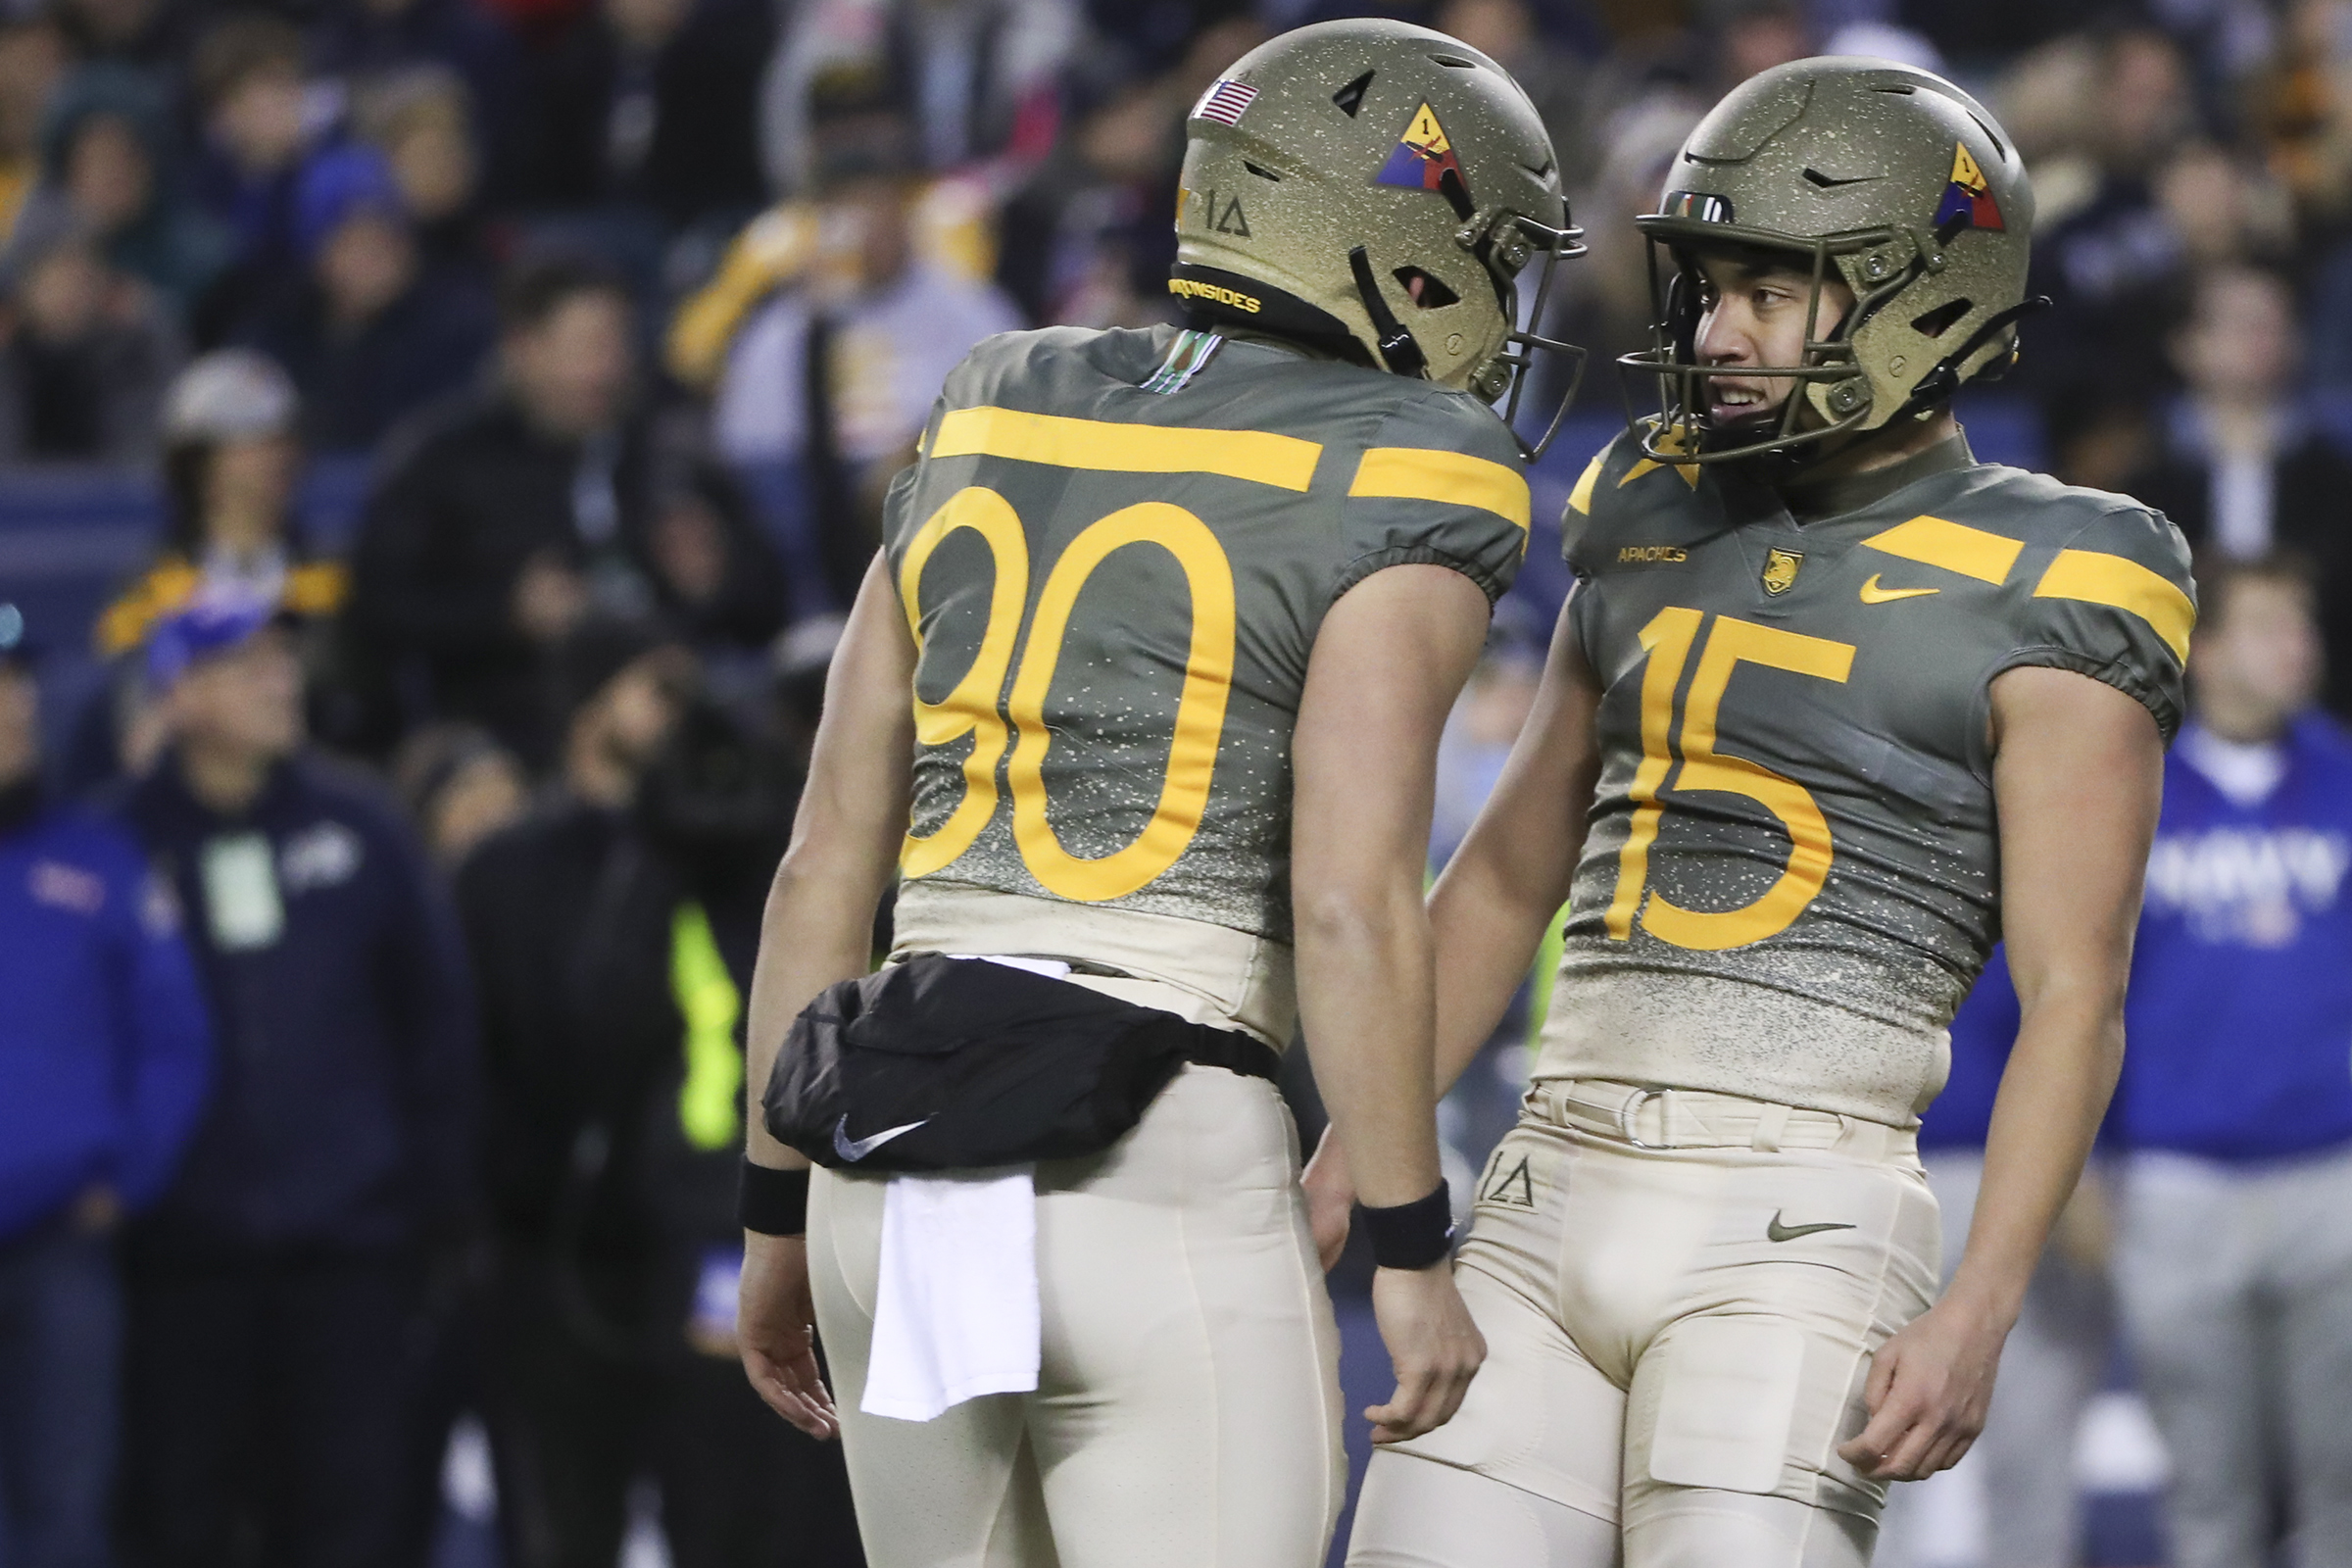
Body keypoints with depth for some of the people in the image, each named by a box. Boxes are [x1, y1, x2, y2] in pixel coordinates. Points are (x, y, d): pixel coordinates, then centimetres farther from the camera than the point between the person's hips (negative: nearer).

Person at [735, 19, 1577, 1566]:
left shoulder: (987, 436, 14)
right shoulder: (1389, 505, -5)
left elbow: (828, 865, 14)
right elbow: (1351, 903, -15)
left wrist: (781, 1213, 19)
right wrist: (1412, 1256, -8)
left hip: (903, 1151, 7)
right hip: (1163, 1179, -6)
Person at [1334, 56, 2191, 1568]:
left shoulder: (2034, 601, -4)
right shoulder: (1663, 532, 14)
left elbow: (2074, 1001, -8)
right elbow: (1510, 874, 24)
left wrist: (1982, 1311, -19)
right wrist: (1344, 1170, 20)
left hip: (1798, 1236, -6)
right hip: (1553, 1208, 6)